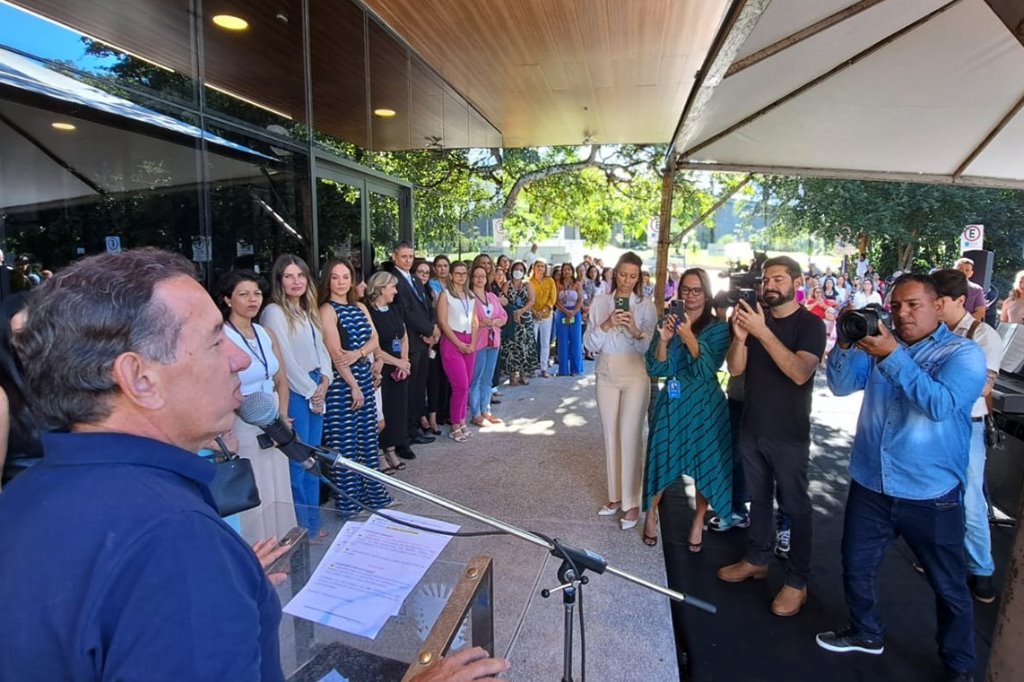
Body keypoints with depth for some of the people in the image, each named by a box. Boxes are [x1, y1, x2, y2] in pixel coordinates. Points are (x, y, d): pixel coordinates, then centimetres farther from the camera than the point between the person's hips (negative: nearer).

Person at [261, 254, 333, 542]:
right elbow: (285, 359, -14)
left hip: (316, 388, 8)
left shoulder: (309, 311, 15)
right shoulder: (274, 312, -10)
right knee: (297, 461, -1)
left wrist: (324, 382, -2)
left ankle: (312, 522, 24)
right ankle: (301, 527, 12)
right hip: (294, 392, -8)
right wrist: (310, 391, -10)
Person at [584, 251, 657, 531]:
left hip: (635, 375, -3)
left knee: (630, 437, -5)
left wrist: (635, 331, -25)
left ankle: (632, 502, 6)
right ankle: (615, 496, 23)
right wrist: (606, 325, -18)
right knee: (611, 435, 10)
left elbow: (651, 346, -8)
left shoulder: (646, 305, -3)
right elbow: (589, 344, -2)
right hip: (606, 375, 3)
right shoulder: (600, 302, 3)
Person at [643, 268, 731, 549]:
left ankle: (698, 521, 30)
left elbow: (706, 371, -16)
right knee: (661, 459, 6)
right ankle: (651, 514, 30)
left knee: (706, 463, 7)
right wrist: (663, 339, -21)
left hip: (705, 405, -1)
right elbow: (656, 369, -4)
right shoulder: (669, 323, 2)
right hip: (672, 403, 2)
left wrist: (689, 337, -27)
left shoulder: (718, 328, -5)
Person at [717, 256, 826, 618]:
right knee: (758, 497, 17)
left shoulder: (810, 324, -10)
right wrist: (740, 336, -20)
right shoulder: (755, 317, 5)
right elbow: (735, 369, -2)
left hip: (789, 433, -5)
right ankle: (756, 559, 32)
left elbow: (800, 373, -26)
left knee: (794, 504, 4)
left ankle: (797, 581, 15)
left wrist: (763, 332, -32)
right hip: (751, 427, 5)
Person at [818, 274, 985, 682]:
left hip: (931, 495, -4)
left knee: (948, 586, 14)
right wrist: (846, 342, -18)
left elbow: (941, 405, -25)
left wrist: (893, 356, -30)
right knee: (856, 566, 18)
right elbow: (841, 385, -3)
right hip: (869, 486, 4)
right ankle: (867, 633, 42)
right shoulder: (879, 344, 4)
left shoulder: (964, 353, -9)